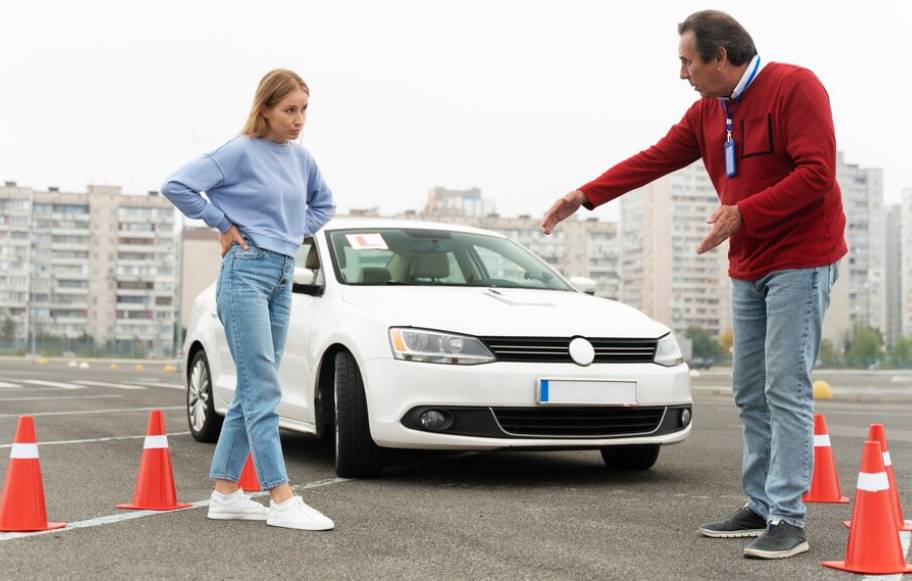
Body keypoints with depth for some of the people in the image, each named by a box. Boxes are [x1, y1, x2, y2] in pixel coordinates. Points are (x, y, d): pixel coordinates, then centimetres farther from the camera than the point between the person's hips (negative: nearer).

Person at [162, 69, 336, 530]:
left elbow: (323, 202, 30)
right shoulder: (240, 152, -8)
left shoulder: (300, 158, 12)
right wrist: (224, 224, -7)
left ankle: (225, 493, 16)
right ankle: (282, 500, -11)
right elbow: (176, 186, -13)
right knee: (263, 390, -10)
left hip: (283, 276, 8)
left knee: (253, 390, 9)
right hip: (246, 271, -8)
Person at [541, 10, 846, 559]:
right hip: (749, 268, 8)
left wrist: (743, 213, -23)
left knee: (787, 389, -11)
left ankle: (789, 520, -9)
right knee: (751, 394, 8)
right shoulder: (708, 112, 12)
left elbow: (817, 173, -20)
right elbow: (654, 159, 15)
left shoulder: (795, 87, -12)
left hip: (799, 261, -8)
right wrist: (585, 196, 12)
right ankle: (761, 508, 15)